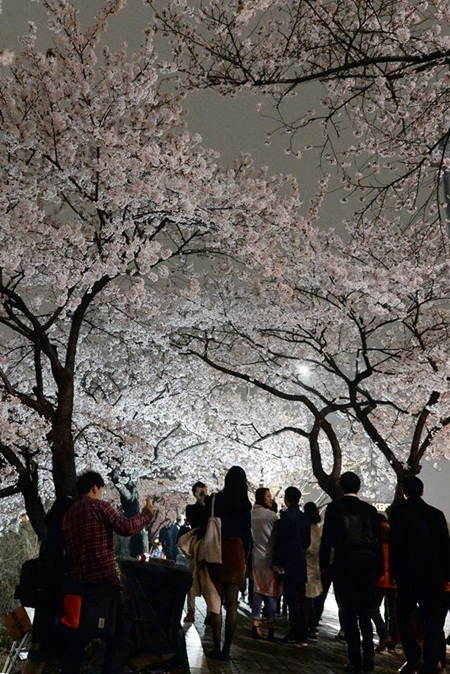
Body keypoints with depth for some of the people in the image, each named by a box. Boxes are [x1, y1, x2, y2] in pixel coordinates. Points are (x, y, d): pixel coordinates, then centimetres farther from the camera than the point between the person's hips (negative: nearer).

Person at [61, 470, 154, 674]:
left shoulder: (68, 514, 14)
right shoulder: (99, 506, -7)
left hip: (79, 582, 7)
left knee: (76, 637, 14)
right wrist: (147, 513, -1)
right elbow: (126, 527, -13)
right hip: (105, 580, -7)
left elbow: (69, 549, 20)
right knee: (116, 636, 3)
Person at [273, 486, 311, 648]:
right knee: (301, 599, 10)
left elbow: (281, 540, -14)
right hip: (301, 562, 7)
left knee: (292, 599, -3)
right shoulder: (304, 517, 9)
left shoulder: (286, 515, -12)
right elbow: (307, 541, 15)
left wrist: (277, 561, -9)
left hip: (289, 563, -7)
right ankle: (302, 636, 15)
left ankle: (295, 636, -1)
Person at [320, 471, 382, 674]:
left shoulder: (334, 507, -3)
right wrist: (379, 568, 11)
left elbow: (327, 538, -6)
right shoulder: (370, 509, 4)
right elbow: (378, 541, 5)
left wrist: (323, 564, 0)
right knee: (365, 613, 17)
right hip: (367, 565, 4)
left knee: (348, 614, 4)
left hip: (344, 565, -3)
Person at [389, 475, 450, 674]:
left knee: (404, 615, 13)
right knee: (432, 620, 10)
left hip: (408, 572, -2)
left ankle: (413, 657, 5)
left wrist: (394, 571, -2)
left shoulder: (399, 511, -5)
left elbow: (395, 543, -9)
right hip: (433, 574, 3)